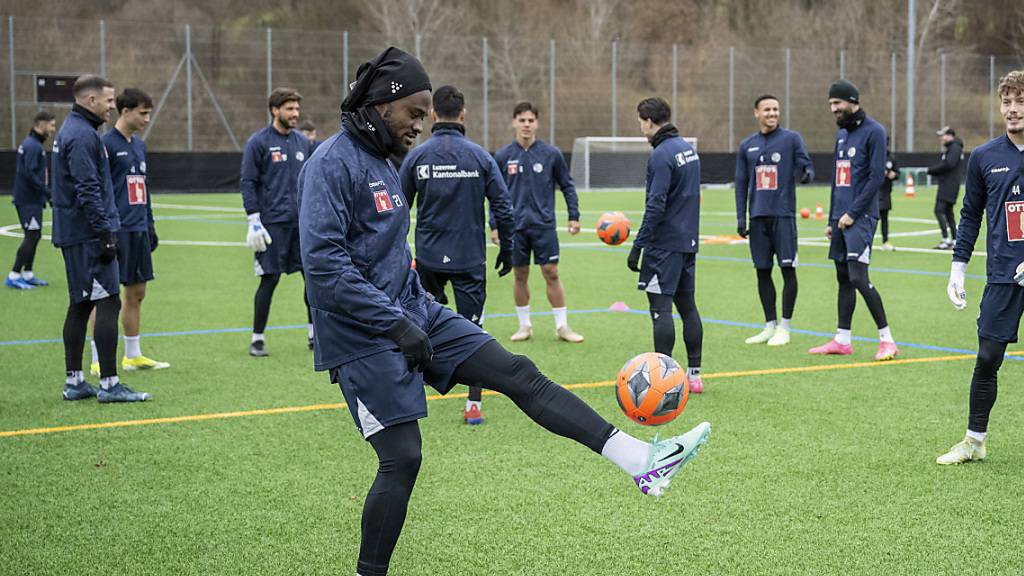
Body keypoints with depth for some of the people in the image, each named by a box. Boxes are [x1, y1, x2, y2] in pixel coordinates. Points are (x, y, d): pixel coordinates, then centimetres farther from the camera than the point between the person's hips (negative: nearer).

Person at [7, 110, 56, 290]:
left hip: (32, 200, 10)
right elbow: (29, 174, -23)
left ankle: (27, 275, 19)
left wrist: (45, 193, 14)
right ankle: (13, 276, -7)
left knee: (34, 236, 13)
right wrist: (48, 192, -19)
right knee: (31, 236, -9)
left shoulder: (33, 144, 15)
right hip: (29, 200, -10)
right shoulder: (32, 146, -16)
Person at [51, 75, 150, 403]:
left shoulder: (71, 131, 18)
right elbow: (89, 191, -21)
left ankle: (74, 382, 16)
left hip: (73, 235, 11)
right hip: (88, 236, -11)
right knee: (108, 302, -9)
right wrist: (105, 233, -20)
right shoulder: (83, 136, -15)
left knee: (81, 304, 12)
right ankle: (109, 384, -9)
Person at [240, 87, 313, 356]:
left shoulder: (303, 142, 11)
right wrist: (254, 221, -13)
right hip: (273, 223, -5)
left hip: (303, 222, 5)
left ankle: (315, 334, 18)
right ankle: (257, 339, 9)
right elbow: (248, 183, -7)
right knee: (269, 279, -3)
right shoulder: (258, 142, -5)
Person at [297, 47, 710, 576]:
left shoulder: (380, 161, 14)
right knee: (402, 457, -8)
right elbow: (322, 262, -24)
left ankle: (643, 461, -6)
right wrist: (396, 323, -23)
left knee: (518, 373, -2)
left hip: (412, 313, 9)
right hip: (365, 335, -9)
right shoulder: (333, 163, -15)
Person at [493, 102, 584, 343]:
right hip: (515, 226, 1)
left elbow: (567, 185, 7)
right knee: (520, 276, 7)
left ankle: (562, 326, 5)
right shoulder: (503, 156, 1)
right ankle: (525, 325, 18)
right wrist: (494, 225, 4)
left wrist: (574, 216, 1)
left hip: (544, 225, -1)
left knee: (551, 274, -2)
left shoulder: (551, 153, -1)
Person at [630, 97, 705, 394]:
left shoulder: (661, 155, -16)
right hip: (688, 240, 9)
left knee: (660, 307, -6)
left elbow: (656, 206, -20)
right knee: (687, 305, 12)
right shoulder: (688, 148, 12)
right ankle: (694, 375, 15)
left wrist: (637, 245, -18)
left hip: (665, 244, -9)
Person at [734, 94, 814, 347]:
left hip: (783, 215, -4)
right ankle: (770, 325, 16)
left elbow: (805, 165, -2)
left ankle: (785, 327, 3)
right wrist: (741, 218, 7)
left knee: (787, 268, -5)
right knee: (762, 271, 7)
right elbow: (741, 183, 13)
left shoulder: (791, 138, 2)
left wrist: (806, 173, -27)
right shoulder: (747, 146, 12)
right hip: (758, 217, 4)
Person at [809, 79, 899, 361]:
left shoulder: (873, 131, -8)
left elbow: (876, 177, -15)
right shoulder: (841, 134, 17)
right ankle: (842, 339, 15)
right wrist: (832, 220, 18)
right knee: (843, 277, 10)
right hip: (841, 219, 8)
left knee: (858, 277, -14)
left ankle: (887, 340, -8)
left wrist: (852, 213, -16)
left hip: (860, 218, -8)